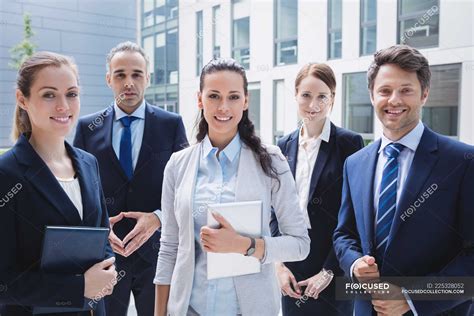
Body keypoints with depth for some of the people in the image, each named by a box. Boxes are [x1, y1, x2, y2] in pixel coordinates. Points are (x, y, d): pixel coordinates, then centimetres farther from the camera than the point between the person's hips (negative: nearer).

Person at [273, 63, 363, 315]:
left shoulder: (349, 143, -9)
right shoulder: (285, 145, 5)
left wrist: (329, 272, -11)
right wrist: (278, 263, -1)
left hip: (333, 272, -4)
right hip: (291, 269, 4)